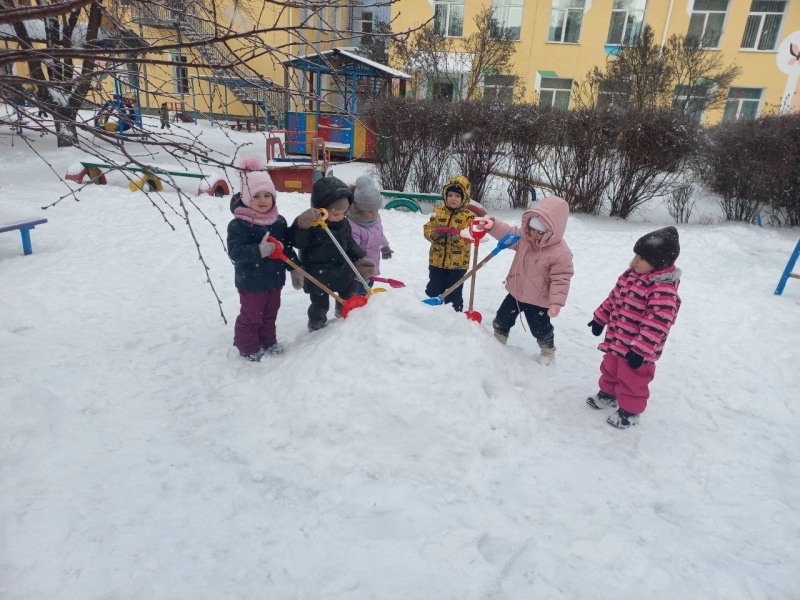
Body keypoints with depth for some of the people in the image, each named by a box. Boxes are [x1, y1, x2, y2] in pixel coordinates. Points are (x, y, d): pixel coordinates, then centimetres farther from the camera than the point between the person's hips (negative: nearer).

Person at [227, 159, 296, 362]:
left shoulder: (279, 221, 2)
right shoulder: (239, 225, -17)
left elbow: (287, 246, 11)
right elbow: (235, 251, -26)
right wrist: (260, 251, -38)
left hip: (275, 278, 6)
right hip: (251, 281, -6)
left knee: (270, 313, 21)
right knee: (251, 316, 7)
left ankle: (268, 341, 40)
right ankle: (248, 347, 26)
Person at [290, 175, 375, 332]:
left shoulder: (343, 224, -2)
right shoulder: (312, 225, -24)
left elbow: (350, 244, 10)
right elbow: (297, 242, -35)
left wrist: (361, 258, 2)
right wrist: (302, 224, -51)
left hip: (342, 272, 6)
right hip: (319, 276, -6)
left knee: (348, 295, 25)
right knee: (320, 304, 9)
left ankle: (344, 311, 52)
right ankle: (317, 325, 33)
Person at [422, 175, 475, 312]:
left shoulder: (468, 215, -6)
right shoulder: (438, 211, 4)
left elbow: (469, 238, -14)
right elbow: (427, 229, 1)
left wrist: (457, 236, -33)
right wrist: (435, 232, -21)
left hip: (457, 262, -3)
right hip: (437, 259, 3)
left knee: (453, 294, 8)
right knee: (433, 290, 17)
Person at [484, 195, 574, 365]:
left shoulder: (561, 253, -26)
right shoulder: (524, 236, -9)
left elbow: (560, 279, -23)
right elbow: (508, 233, -3)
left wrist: (556, 301, -28)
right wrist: (493, 225, -21)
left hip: (538, 300, -5)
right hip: (516, 292, 5)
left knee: (540, 329, 14)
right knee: (502, 319, 19)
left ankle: (548, 350, 42)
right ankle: (498, 341, 44)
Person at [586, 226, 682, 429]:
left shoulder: (663, 291, -28)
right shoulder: (631, 275, -1)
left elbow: (656, 325, -28)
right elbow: (613, 298, 12)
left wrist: (641, 351, -27)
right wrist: (600, 319, 18)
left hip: (637, 349, -8)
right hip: (616, 340, 8)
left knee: (632, 380, 10)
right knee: (610, 369, 27)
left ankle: (630, 410, 30)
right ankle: (608, 394, 49)